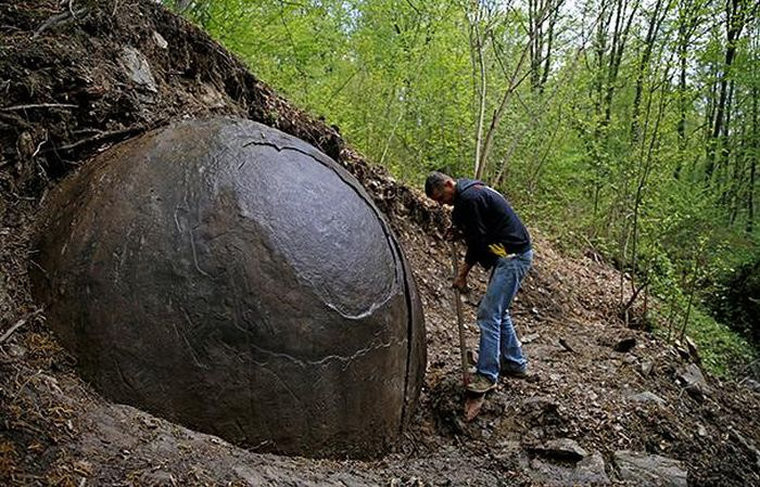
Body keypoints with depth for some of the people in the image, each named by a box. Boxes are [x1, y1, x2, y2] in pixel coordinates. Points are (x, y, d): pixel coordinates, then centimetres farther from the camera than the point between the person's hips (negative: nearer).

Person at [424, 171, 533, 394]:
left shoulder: (469, 198, -18)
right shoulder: (471, 191, 14)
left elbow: (479, 240, -17)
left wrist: (463, 272, -7)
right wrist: (460, 229, 6)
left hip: (513, 257, -11)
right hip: (511, 255, 11)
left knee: (489, 314, -10)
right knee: (498, 310, 18)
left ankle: (487, 375, -4)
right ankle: (515, 363, 28)